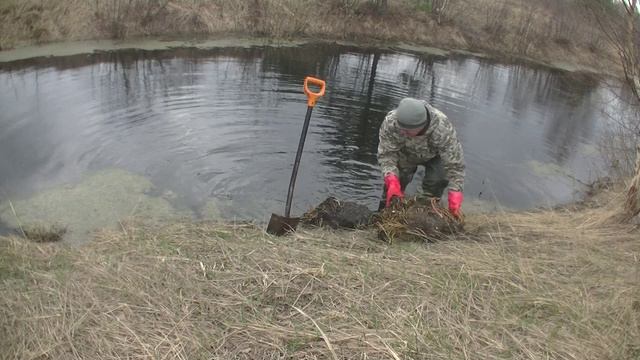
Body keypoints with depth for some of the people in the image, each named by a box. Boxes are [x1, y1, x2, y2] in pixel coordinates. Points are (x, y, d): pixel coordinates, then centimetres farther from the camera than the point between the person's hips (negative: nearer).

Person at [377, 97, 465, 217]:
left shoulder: (443, 129, -42)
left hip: (434, 156, -1)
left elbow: (454, 164, -35)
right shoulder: (390, 122, -39)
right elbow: (386, 154, -30)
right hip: (405, 154, 1)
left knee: (436, 184, -19)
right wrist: (392, 181, -44)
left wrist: (455, 195, -41)